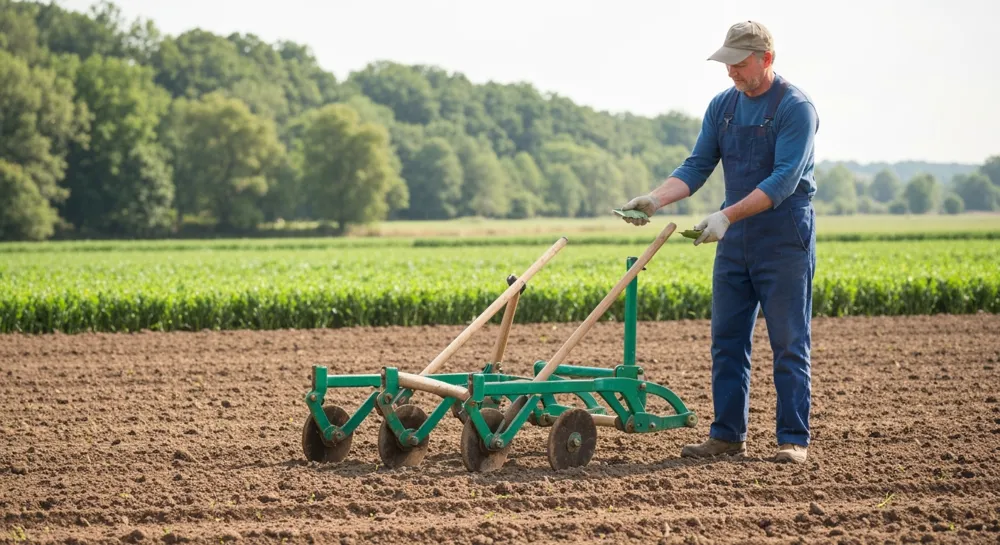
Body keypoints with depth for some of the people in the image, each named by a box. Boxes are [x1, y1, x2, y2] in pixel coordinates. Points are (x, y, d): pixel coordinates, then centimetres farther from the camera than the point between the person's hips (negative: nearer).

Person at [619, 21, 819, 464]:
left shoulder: (795, 107, -12)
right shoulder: (722, 106, 9)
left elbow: (783, 180, -20)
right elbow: (697, 166, 7)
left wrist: (727, 215, -27)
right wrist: (656, 199, -11)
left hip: (784, 243, -6)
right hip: (734, 243, 7)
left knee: (789, 344, -2)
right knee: (727, 342, 7)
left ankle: (793, 439, 2)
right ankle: (727, 434, 14)